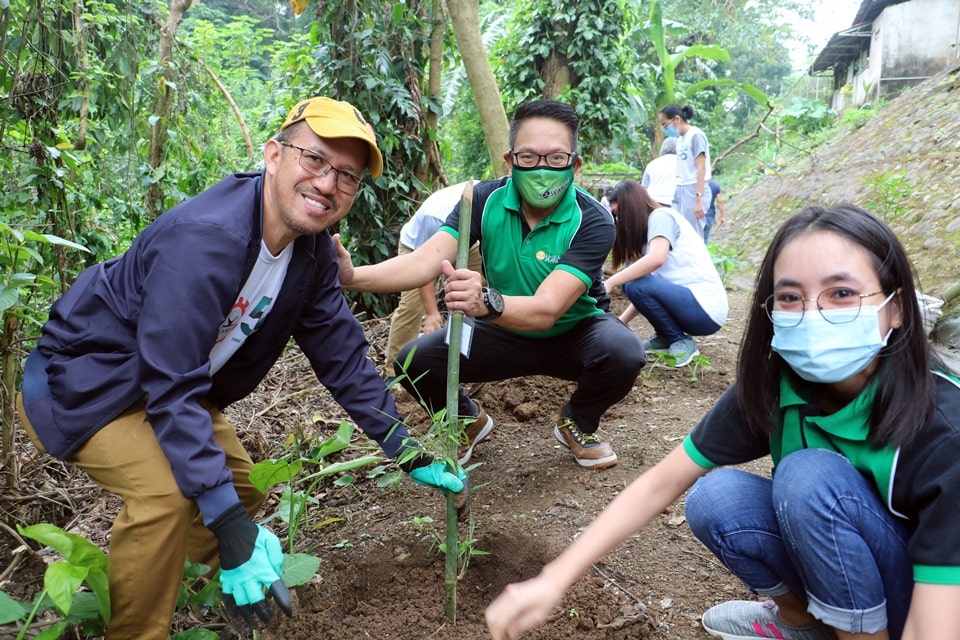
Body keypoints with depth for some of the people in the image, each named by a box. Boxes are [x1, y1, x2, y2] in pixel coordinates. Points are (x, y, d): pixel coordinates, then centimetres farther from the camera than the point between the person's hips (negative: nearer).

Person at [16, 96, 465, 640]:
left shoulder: (313, 251, -9)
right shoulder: (203, 238, -35)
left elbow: (340, 350, -2)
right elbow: (172, 388, -36)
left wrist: (407, 450, -3)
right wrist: (230, 527, -38)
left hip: (172, 386, 8)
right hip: (84, 385, -8)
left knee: (242, 494, 10)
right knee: (167, 491, -29)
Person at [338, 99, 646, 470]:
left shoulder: (593, 221, -26)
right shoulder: (485, 200, -17)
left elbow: (547, 309, -38)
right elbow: (426, 260, -30)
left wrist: (486, 303, -60)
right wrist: (353, 276, -48)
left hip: (573, 332, -2)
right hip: (507, 334, 2)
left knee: (623, 353, -34)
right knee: (415, 360, -19)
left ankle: (577, 425, 1)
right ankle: (469, 423, 16)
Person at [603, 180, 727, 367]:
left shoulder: (661, 216, -6)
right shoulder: (647, 228, 20)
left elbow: (656, 259, -26)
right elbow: (645, 294, 17)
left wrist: (610, 283, -23)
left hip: (706, 308, -9)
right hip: (688, 299, 9)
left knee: (635, 285, -22)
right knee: (632, 274, 8)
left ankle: (682, 342, -5)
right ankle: (665, 338, 11)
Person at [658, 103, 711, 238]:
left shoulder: (695, 135, -8)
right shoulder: (679, 139, 15)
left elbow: (701, 169, -14)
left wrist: (698, 199, -19)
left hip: (693, 191, -8)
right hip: (680, 191, 8)